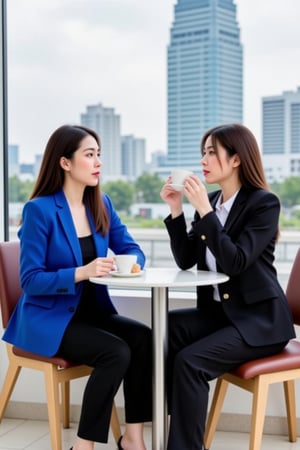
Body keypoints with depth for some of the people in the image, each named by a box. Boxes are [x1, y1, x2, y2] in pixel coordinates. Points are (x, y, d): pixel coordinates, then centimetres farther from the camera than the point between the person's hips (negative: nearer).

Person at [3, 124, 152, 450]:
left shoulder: (102, 204, 5)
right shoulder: (39, 210, -14)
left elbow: (131, 248, 8)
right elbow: (30, 280, -17)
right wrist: (82, 272, -31)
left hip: (91, 311, 6)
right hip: (49, 319, -6)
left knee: (143, 337, -21)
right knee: (116, 352, -28)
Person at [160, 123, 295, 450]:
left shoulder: (264, 203, -12)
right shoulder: (211, 201, 9)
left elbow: (235, 262, -23)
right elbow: (186, 260, 6)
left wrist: (204, 211, -25)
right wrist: (176, 210, -4)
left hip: (258, 319, -7)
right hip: (219, 312, 7)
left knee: (190, 361, -27)